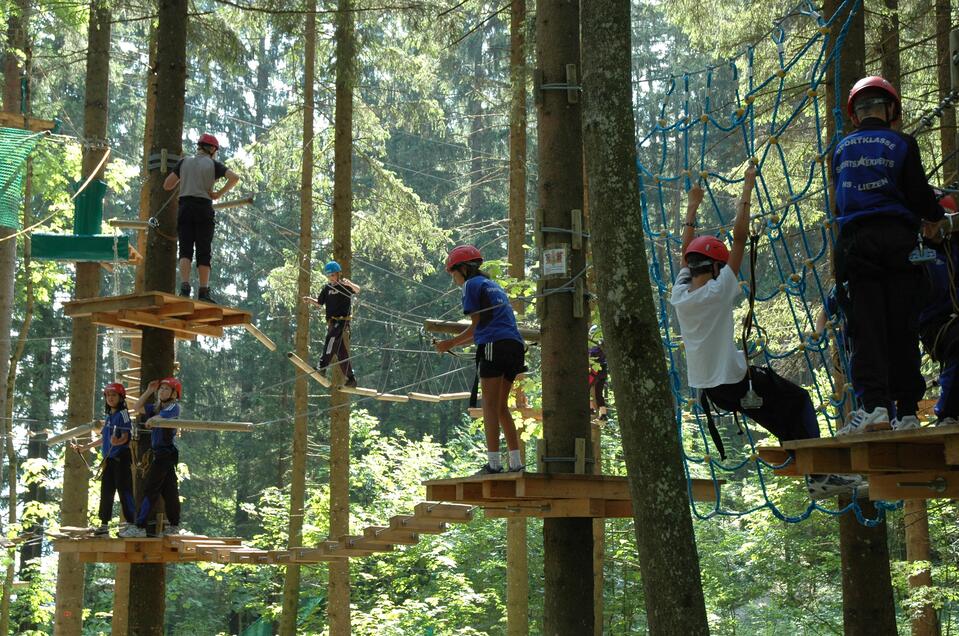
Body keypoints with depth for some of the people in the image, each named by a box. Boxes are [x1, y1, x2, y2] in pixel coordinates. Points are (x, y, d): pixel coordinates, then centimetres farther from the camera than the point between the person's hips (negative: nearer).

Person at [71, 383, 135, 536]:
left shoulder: (122, 414, -6)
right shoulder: (109, 416, 18)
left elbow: (125, 437, -15)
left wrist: (117, 442, -36)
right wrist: (85, 447, 33)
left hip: (121, 457, -8)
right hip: (109, 459, 8)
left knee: (124, 490, -10)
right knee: (106, 491, 10)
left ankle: (129, 523, -11)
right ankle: (104, 525, 16)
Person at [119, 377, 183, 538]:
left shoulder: (174, 406, -9)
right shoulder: (157, 407, 16)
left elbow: (162, 417, -30)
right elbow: (138, 408, 19)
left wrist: (150, 421, -20)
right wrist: (149, 391, 13)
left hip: (165, 451, -9)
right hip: (158, 452, 9)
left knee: (150, 488, -11)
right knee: (168, 490, 12)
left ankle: (140, 527, -13)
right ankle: (174, 525, 19)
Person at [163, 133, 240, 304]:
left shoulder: (184, 162, 12)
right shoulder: (213, 165, 5)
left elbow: (167, 185, 10)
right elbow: (235, 177, -10)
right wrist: (220, 193, -1)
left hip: (185, 207, 2)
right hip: (204, 208, -2)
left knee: (185, 249, -1)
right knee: (203, 251, 2)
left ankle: (184, 286, -19)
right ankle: (203, 292, -3)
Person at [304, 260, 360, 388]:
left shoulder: (345, 285, -3)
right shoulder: (327, 288, 13)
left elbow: (357, 290, -21)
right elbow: (319, 303, 20)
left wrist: (350, 284, -42)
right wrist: (310, 300, 1)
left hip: (342, 321, -7)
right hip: (331, 322, 7)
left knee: (331, 339, -33)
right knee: (341, 353, 7)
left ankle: (322, 366, -41)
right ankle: (351, 379, 12)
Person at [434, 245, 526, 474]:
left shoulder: (472, 284, 5)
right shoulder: (494, 286, 29)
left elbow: (476, 325, 2)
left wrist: (450, 343, 11)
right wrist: (452, 343, 30)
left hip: (494, 346, -8)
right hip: (515, 346, 8)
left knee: (490, 405, -7)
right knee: (501, 406, 11)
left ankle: (493, 462, -12)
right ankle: (516, 462, 7)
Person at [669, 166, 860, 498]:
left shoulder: (679, 296, 2)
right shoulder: (718, 291, -14)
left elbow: (686, 251, 17)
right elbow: (739, 238, -13)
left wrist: (692, 207, 24)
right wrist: (746, 191, -8)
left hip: (704, 387, 7)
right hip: (734, 382, -7)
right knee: (799, 400, 6)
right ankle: (819, 475, 1)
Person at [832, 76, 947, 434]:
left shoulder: (841, 150, 10)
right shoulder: (902, 144, 1)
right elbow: (919, 193, -2)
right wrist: (934, 218, 18)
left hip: (855, 240, 1)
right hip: (898, 239, -1)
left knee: (867, 327, -3)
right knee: (902, 328, 3)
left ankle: (874, 406, -16)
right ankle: (907, 411, 2)